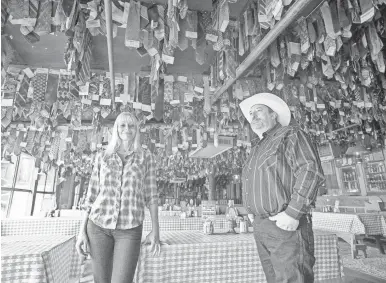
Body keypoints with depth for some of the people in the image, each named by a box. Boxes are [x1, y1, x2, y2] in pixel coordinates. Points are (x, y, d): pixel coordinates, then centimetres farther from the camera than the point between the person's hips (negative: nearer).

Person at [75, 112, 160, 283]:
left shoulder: (146, 157, 3)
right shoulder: (102, 158, 7)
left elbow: (151, 194, 1)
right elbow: (93, 195, 8)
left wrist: (155, 230, -4)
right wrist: (82, 230, 2)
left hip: (130, 229, -2)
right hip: (99, 225, 2)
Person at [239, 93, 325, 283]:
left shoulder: (289, 134, -2)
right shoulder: (257, 150, 20)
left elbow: (311, 171, -15)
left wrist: (293, 213, -21)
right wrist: (258, 221, 13)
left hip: (286, 225, -7)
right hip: (260, 226, 8)